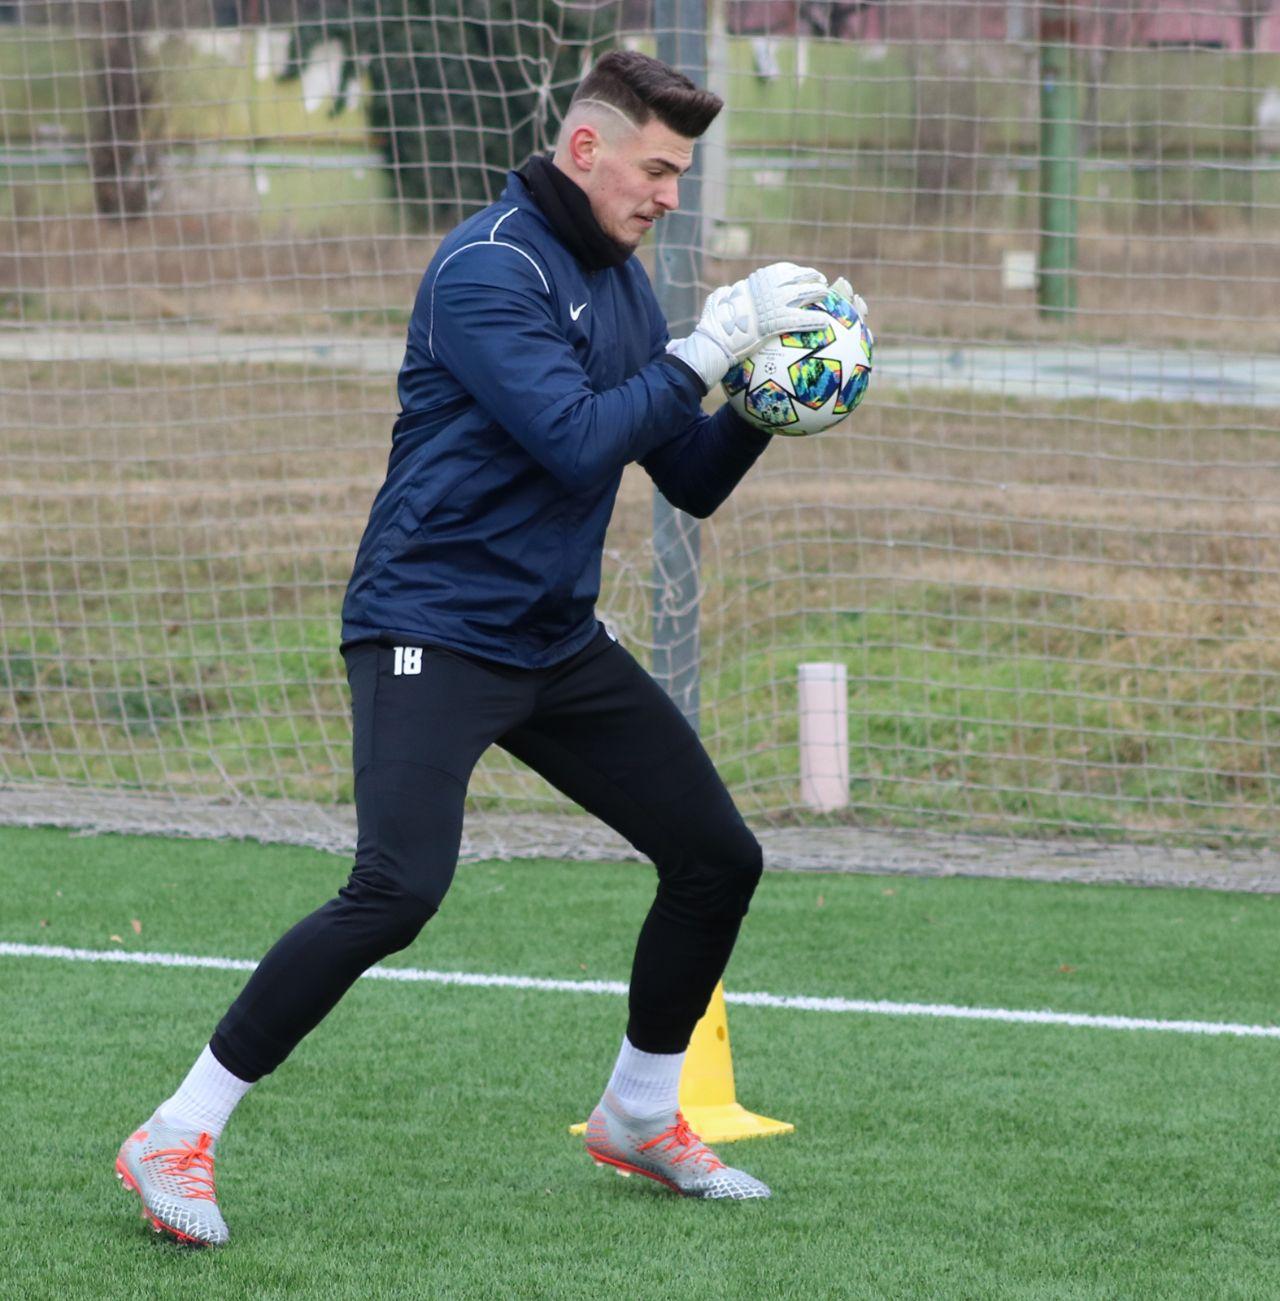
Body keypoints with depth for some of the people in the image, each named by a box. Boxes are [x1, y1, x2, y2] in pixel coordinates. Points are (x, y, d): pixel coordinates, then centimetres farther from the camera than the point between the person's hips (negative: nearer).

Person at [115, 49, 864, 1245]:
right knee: (397, 890, -24)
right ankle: (175, 1140, -15)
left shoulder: (618, 282, 12)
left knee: (717, 857, 8)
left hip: (558, 643, 9)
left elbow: (692, 484, 15)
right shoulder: (491, 268, -15)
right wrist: (706, 347, -20)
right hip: (433, 632, -9)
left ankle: (637, 1118, 28)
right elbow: (576, 441, -25)